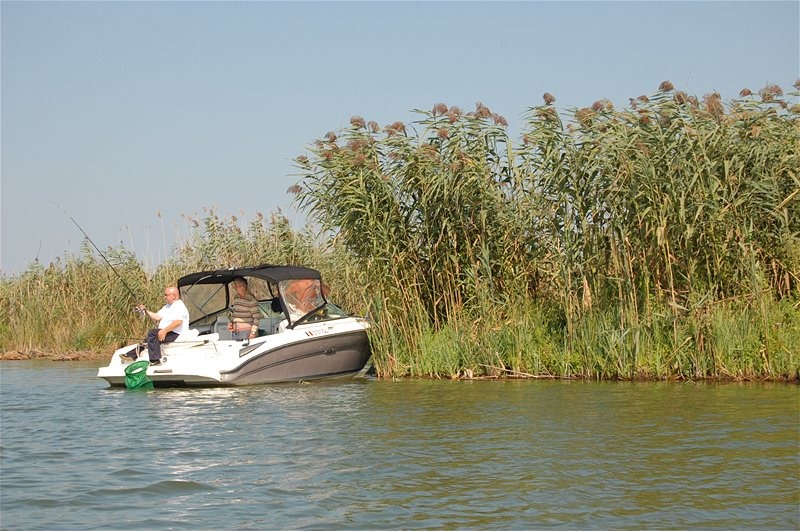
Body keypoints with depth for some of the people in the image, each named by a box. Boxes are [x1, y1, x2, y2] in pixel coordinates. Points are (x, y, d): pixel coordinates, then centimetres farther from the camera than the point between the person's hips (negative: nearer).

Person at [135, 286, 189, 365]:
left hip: (176, 335, -11)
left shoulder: (179, 306, -13)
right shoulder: (168, 306, 22)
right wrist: (146, 311, 6)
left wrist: (165, 331, -31)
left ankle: (154, 359, -24)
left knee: (152, 333, -24)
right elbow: (157, 317, 19)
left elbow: (178, 322, -27)